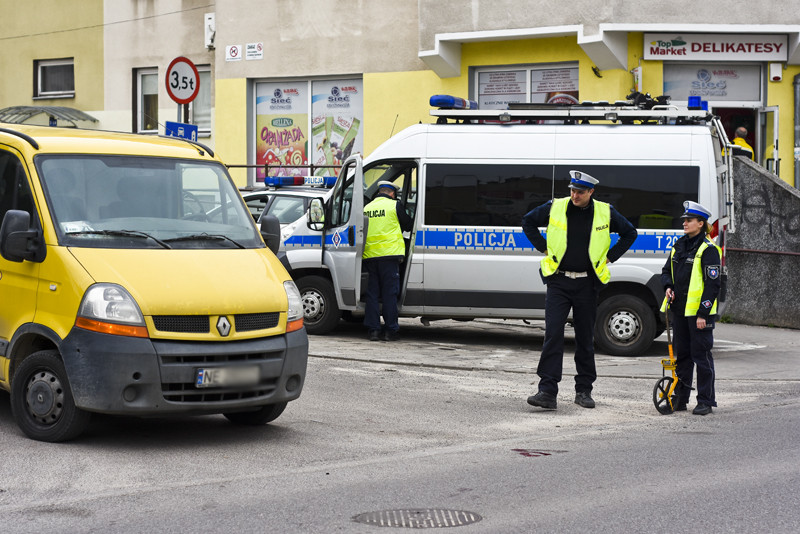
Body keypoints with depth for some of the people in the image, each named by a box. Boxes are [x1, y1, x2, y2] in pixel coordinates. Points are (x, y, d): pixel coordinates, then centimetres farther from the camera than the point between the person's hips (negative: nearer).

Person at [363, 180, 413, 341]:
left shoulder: (366, 208, 12)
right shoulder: (394, 205, -1)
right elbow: (409, 225, 8)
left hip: (370, 255, 4)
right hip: (389, 254, -4)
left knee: (372, 293, 7)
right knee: (390, 293, 0)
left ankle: (373, 329, 5)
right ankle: (391, 330, 1)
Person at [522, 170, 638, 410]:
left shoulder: (606, 213, 1)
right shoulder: (554, 208, -1)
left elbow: (630, 233, 17)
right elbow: (528, 222, 15)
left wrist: (610, 256, 8)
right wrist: (544, 248, 6)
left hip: (587, 284, 1)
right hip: (558, 281, -1)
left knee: (585, 338, 8)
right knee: (553, 334, -11)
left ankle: (584, 390, 19)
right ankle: (547, 392, -13)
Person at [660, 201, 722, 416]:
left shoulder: (708, 249, -9)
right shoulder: (679, 246, 13)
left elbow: (713, 284, -12)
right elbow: (666, 271, 25)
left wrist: (703, 313, -17)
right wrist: (668, 287, 2)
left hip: (699, 312, -7)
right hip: (679, 309, 7)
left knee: (701, 355, -3)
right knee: (681, 354, 11)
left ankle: (705, 401, 3)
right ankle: (680, 399, 18)